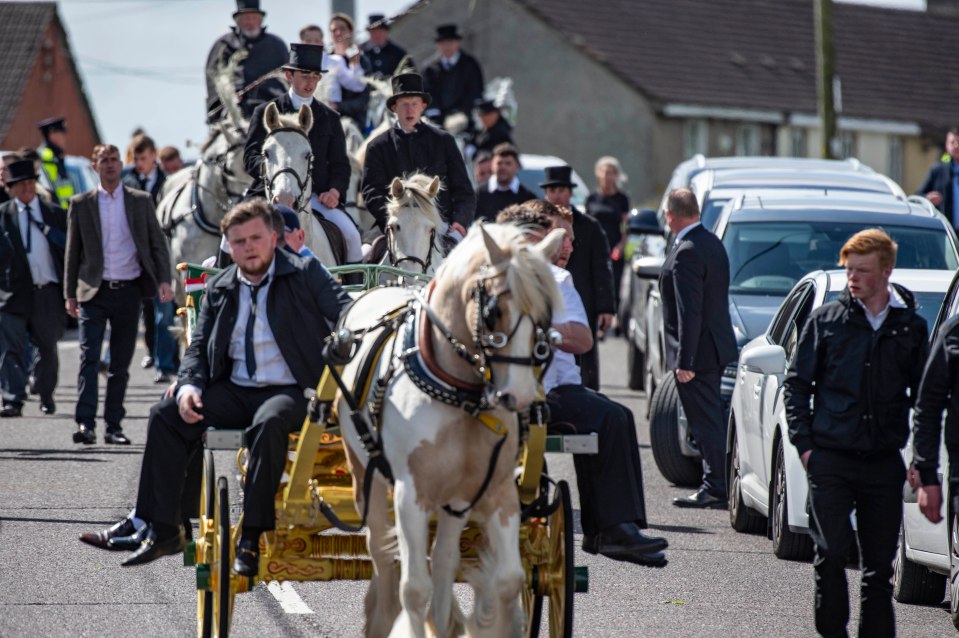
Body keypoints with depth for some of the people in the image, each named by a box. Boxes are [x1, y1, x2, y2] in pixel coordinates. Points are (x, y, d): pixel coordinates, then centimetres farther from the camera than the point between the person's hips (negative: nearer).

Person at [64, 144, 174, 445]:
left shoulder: (141, 202, 7)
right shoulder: (81, 204, 5)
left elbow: (158, 243, 8)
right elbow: (73, 251, 8)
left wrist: (163, 280, -5)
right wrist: (70, 294, 3)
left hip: (129, 290, 1)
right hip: (94, 292, -1)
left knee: (120, 364, 5)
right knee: (89, 358, -12)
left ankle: (114, 426, 10)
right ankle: (85, 423, -18)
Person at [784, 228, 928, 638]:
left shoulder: (911, 327, 6)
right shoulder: (826, 320, 3)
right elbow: (796, 384, 7)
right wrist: (804, 443, -3)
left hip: (884, 462, 1)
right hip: (831, 458, -1)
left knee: (879, 564, 4)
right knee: (831, 551, -8)